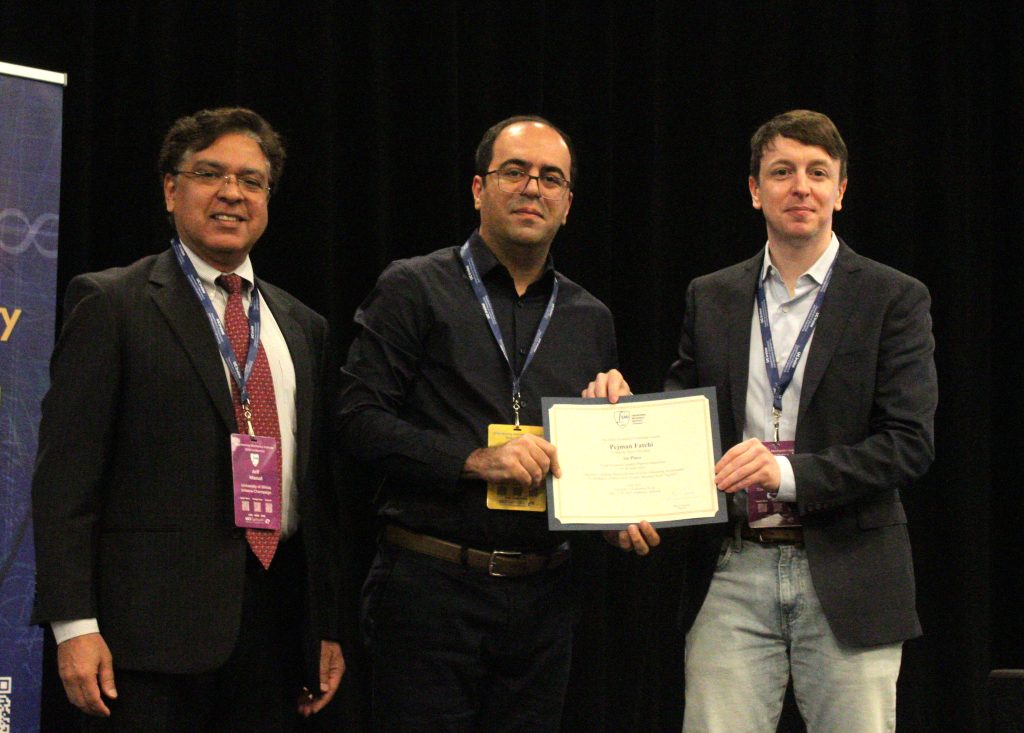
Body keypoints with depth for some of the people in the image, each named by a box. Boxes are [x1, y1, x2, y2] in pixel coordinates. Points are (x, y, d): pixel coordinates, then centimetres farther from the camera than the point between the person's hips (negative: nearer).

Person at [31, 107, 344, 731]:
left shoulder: (303, 328, 17)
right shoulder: (111, 304, 0)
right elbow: (66, 474, -6)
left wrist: (329, 630, 13)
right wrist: (74, 625, -14)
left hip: (277, 618, 5)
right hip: (155, 623, -5)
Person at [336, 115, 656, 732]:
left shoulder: (590, 318, 16)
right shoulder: (414, 290, 1)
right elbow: (359, 420, -7)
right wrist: (474, 460, -16)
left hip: (542, 594, 5)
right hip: (431, 585, -4)